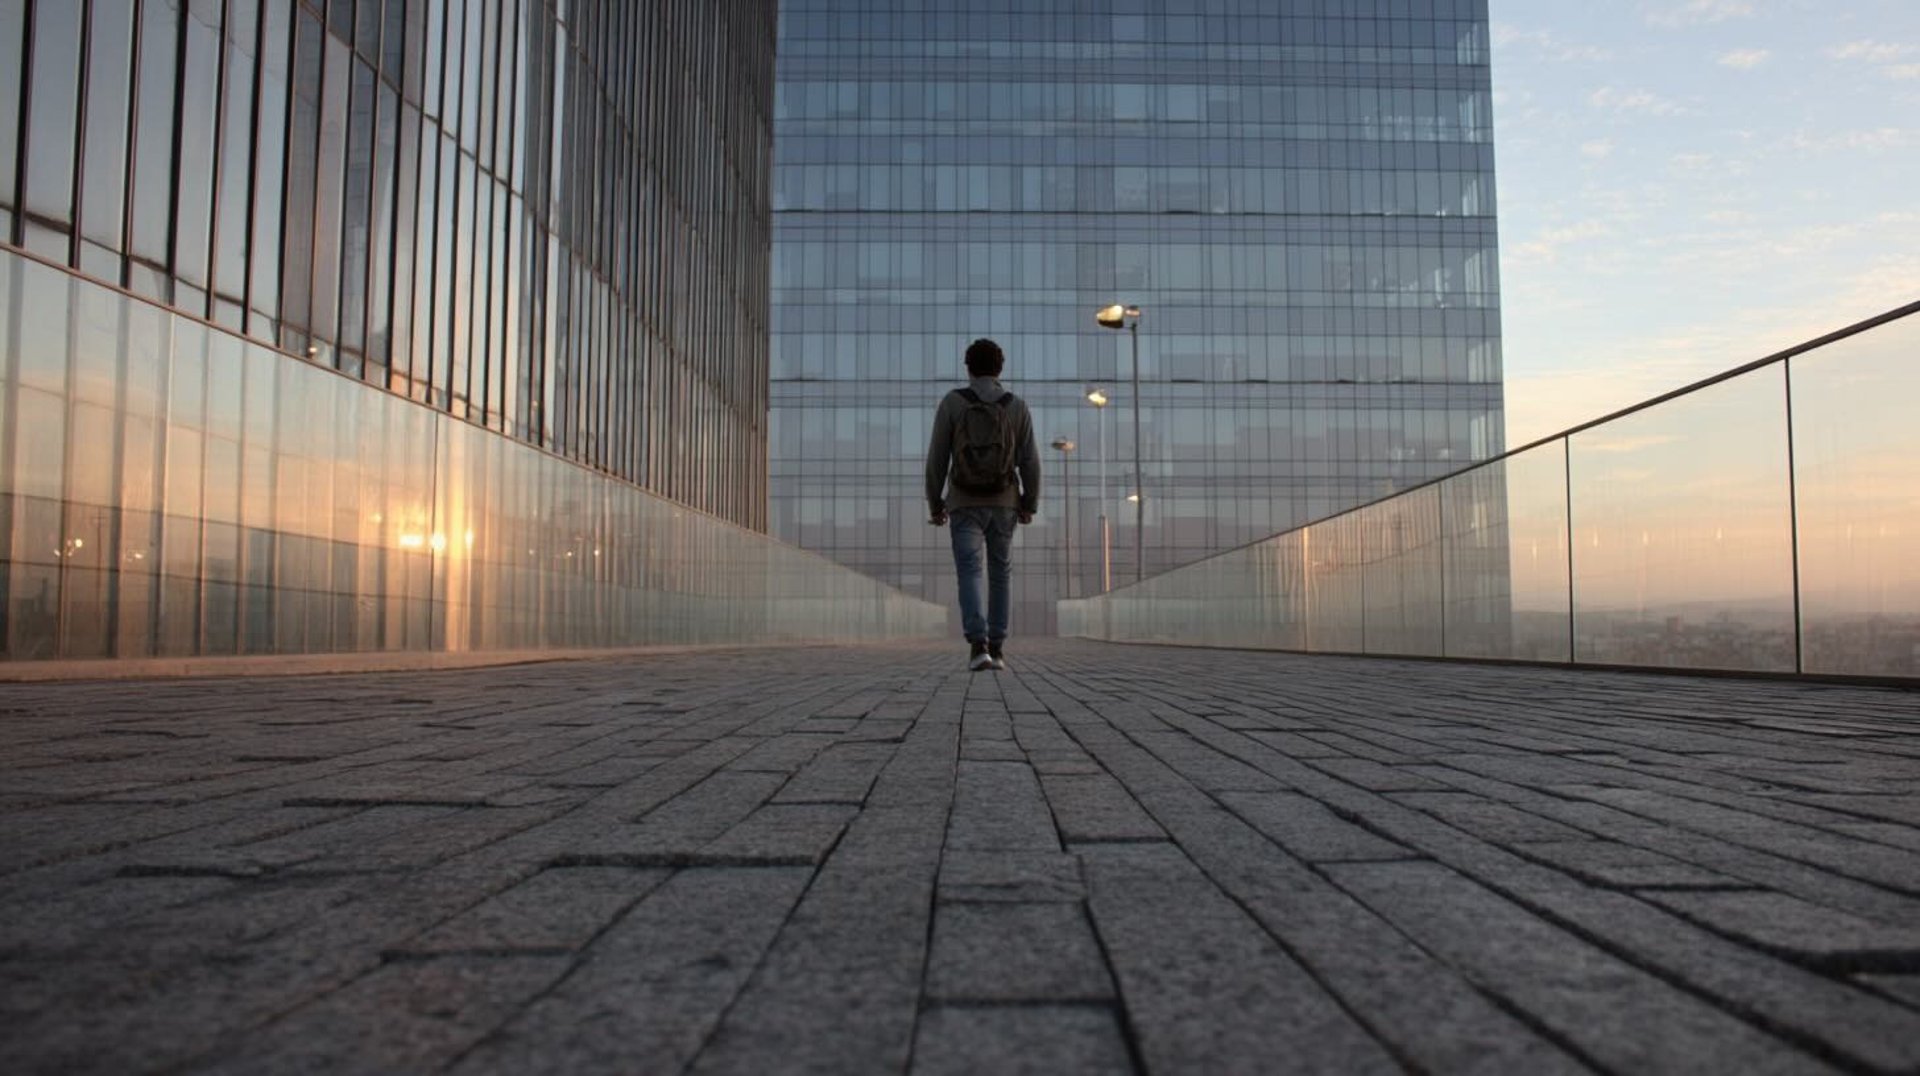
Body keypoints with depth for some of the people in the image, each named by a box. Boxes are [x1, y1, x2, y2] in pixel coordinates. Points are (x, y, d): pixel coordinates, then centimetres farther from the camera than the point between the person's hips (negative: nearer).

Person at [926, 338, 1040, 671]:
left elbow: (937, 458, -5)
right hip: (1003, 503, 2)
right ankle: (996, 649, 10)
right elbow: (1029, 462, -2)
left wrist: (934, 504, 3)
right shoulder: (1018, 407, 0)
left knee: (970, 574, -3)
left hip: (965, 503, -1)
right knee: (1001, 573, 13)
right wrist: (1030, 506, 7)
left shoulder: (951, 402, -4)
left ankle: (979, 646, -22)